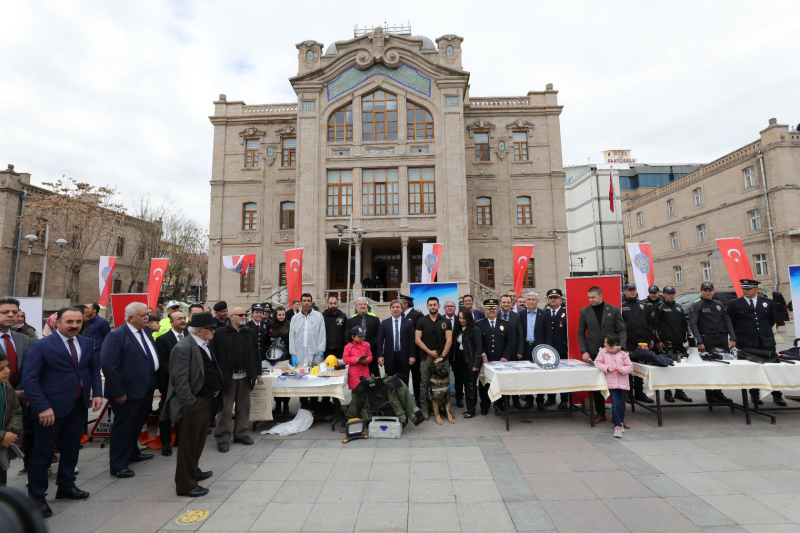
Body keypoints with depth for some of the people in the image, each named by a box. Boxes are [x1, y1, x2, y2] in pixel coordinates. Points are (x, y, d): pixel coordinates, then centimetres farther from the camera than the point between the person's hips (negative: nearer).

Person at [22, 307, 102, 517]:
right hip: (51, 407, -5)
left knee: (72, 448, 17)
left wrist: (97, 393, 1)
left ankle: (66, 486, 35)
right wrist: (42, 407, -21)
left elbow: (94, 369, 12)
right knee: (42, 452, 8)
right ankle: (36, 496, 24)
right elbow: (29, 379, -15)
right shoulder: (41, 346, -12)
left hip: (79, 406, 5)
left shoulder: (86, 343, 4)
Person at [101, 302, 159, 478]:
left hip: (146, 389, 8)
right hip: (128, 392, -8)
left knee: (137, 425, 23)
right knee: (123, 427, 7)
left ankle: (132, 453, 42)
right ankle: (118, 465, 22)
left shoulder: (146, 330, 5)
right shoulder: (116, 335, -18)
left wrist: (154, 381, 9)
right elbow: (108, 365, -21)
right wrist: (119, 392, -19)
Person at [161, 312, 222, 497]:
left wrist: (214, 392, 11)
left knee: (199, 441, 23)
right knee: (188, 444, 4)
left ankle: (193, 472, 41)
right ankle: (185, 485, 18)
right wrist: (190, 402, -20)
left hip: (206, 401, 9)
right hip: (193, 404, -9)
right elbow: (180, 380, -22)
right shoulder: (183, 348, -20)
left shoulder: (203, 345, 9)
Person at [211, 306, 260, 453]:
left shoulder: (250, 333, 9)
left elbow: (255, 353, 13)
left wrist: (258, 371, 11)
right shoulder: (220, 333, -4)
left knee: (244, 407, 12)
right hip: (227, 377, -4)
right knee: (225, 409, 4)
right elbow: (213, 355, -6)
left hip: (245, 376, 4)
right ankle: (222, 438, 16)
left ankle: (241, 434, 25)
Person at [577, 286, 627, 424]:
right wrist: (583, 351, -4)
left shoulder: (614, 310, 1)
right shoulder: (584, 312, 4)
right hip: (593, 354, 1)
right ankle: (600, 413, 19)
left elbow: (622, 331, 1)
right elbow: (581, 333, 5)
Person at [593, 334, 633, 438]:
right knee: (615, 404, -8)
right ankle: (618, 425, -1)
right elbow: (597, 363, -1)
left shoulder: (623, 353, -1)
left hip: (623, 383, 1)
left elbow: (630, 366, 1)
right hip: (611, 383, -1)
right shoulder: (602, 352, 1)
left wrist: (622, 370, -17)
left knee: (622, 404, 11)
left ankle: (620, 421, 34)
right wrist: (607, 368, -15)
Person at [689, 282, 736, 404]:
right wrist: (699, 342, -15)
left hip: (722, 339, 5)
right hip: (707, 341, -5)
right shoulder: (696, 305, -2)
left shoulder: (719, 304, 15)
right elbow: (693, 324, -8)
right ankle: (710, 395, 9)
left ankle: (718, 392, 18)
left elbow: (727, 321, 11)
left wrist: (733, 338, 1)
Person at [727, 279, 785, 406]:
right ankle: (754, 396, 14)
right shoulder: (734, 305, -1)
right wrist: (740, 334, 6)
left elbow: (772, 319, 21)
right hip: (747, 344, -2)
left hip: (766, 342, 2)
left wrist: (765, 331, 16)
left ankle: (777, 395, 19)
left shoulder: (767, 303, 8)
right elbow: (731, 323, 7)